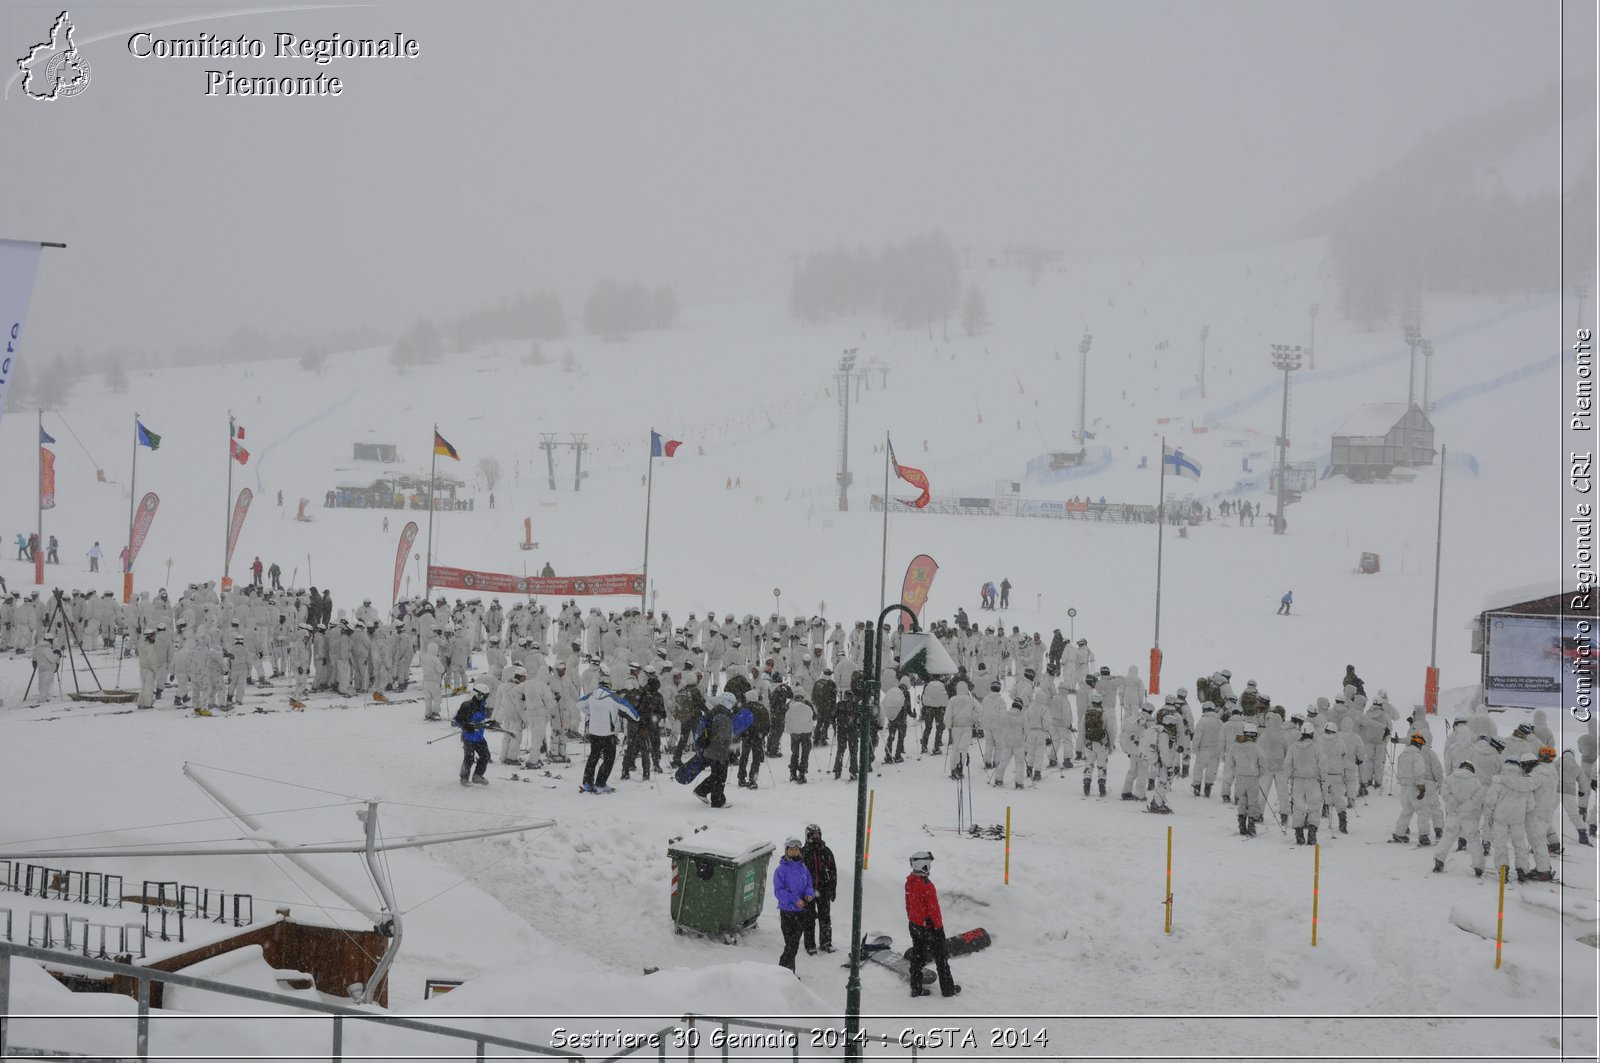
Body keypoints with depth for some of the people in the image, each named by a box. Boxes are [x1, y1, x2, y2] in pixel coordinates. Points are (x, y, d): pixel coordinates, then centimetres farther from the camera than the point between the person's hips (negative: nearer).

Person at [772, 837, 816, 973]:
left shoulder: (803, 867, 8)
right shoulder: (781, 869, -8)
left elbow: (809, 885, 13)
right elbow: (778, 891, -12)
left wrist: (809, 893, -10)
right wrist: (795, 900, -21)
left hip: (801, 911, 5)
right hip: (787, 911, -5)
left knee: (795, 943, 12)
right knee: (791, 943, -9)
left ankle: (789, 972, 24)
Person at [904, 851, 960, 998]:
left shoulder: (909, 882, -2)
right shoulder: (926, 885, -26)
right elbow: (933, 909, -21)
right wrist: (939, 926, -11)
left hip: (914, 926, 7)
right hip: (929, 926, -7)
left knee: (917, 957, 16)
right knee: (940, 958, 9)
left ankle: (916, 988, 21)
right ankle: (947, 989, 19)